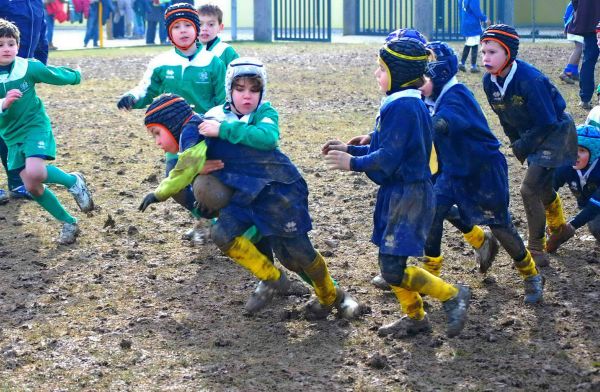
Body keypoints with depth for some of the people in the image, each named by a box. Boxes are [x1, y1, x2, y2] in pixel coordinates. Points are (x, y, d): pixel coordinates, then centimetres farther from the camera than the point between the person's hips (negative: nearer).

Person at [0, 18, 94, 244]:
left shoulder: (28, 67, -13)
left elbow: (56, 75, 4)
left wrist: (75, 76, 21)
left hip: (35, 126, -4)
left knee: (34, 172, -28)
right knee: (32, 187, 2)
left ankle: (73, 181, 1)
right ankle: (68, 224, 19)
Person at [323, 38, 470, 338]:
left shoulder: (401, 107, -20)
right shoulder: (408, 103, 12)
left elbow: (388, 158, -23)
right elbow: (386, 149, 18)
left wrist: (353, 163, -12)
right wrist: (350, 150, 13)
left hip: (408, 196, -10)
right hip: (397, 194, 10)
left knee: (393, 269, -10)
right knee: (390, 262, 15)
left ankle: (452, 294, 4)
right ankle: (415, 318, 27)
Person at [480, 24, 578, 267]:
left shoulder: (529, 80, -32)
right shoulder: (490, 82, -9)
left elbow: (547, 122, -27)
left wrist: (522, 146, -18)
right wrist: (516, 144, 3)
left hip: (556, 131, -8)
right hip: (529, 135, 8)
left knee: (530, 189, -15)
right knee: (542, 188, 23)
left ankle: (536, 251, -3)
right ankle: (558, 228, 50)